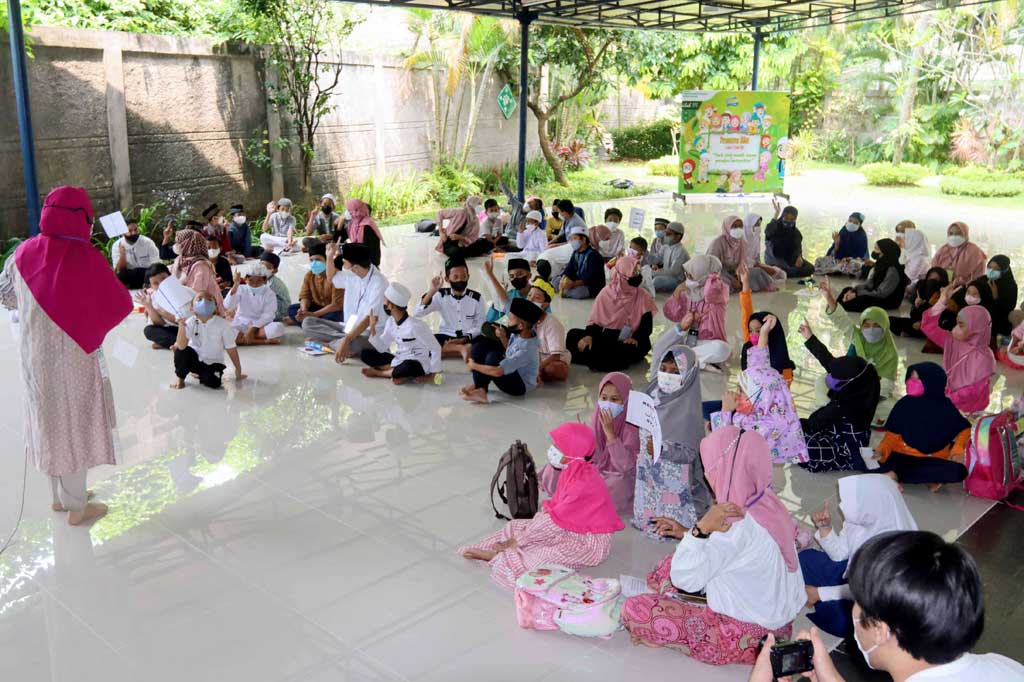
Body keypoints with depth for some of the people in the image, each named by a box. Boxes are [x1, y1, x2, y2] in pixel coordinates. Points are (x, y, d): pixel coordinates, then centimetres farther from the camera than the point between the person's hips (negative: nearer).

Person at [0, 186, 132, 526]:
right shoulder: (85, 256, -19)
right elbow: (120, 304, -13)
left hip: (34, 354, 5)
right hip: (72, 354, -5)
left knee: (50, 421, 19)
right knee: (73, 423, 7)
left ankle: (61, 494, 34)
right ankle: (76, 506, 18)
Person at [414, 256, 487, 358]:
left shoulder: (476, 298, -4)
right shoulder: (441, 295, -3)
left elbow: (480, 326, -1)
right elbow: (417, 313, -12)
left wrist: (465, 339, -19)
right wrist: (432, 291, -23)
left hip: (470, 338, -1)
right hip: (446, 337, 1)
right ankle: (461, 349, -26)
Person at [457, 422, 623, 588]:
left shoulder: (583, 481, -28)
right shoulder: (572, 471, 2)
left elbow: (557, 520, -25)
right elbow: (553, 506, 6)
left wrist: (520, 540, -18)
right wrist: (528, 531, -7)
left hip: (591, 541, -10)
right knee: (516, 526, 8)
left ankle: (497, 556, -15)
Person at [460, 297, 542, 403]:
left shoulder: (527, 350, -32)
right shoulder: (519, 333, -9)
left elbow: (497, 372, -36)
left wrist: (473, 365, -22)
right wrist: (503, 337, -6)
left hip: (520, 385, -9)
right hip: (510, 373, 9)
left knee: (493, 356, -32)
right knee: (479, 348, -2)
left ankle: (477, 386, -11)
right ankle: (479, 389, -14)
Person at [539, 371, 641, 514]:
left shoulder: (632, 425, -25)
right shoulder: (599, 417, -6)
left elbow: (625, 467, -32)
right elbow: (590, 451, 5)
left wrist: (610, 431, -36)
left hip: (621, 477, -4)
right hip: (596, 468, 5)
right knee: (554, 470, -8)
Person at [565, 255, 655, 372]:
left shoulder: (643, 297, -2)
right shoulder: (606, 292, 2)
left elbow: (647, 326, -7)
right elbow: (595, 319, 2)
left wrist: (636, 338, -27)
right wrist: (589, 335, -17)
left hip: (629, 341, -2)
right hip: (607, 337, 2)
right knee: (573, 335, -18)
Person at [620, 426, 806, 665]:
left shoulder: (738, 524, -29)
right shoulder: (766, 503, -4)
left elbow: (684, 579, -26)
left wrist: (701, 528, -34)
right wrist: (688, 533, 14)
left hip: (747, 637, -9)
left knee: (634, 610, -10)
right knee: (666, 570, 19)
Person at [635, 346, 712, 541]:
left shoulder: (688, 408, -18)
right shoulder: (652, 396, 0)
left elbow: (689, 452, -20)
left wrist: (662, 449, -32)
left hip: (674, 480, -6)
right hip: (650, 477, 6)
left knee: (666, 525, 2)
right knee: (646, 520, 17)